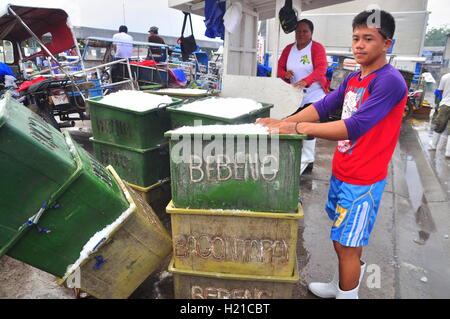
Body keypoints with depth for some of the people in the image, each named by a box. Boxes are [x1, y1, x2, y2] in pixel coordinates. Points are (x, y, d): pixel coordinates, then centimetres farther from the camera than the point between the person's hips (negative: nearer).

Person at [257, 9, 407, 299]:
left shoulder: (390, 81, -18)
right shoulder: (353, 79, 9)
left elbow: (355, 126, -28)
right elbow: (323, 106, 4)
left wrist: (299, 128, -30)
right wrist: (283, 122, -9)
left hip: (363, 179, -8)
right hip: (341, 172, 8)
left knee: (346, 244, 3)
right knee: (346, 239, 22)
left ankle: (346, 293, 24)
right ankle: (342, 284, 43)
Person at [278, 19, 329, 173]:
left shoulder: (317, 48, -7)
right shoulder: (289, 49, 9)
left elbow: (321, 68, -20)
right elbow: (280, 67, 11)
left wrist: (306, 81, -38)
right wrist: (285, 74, -14)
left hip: (313, 95, -5)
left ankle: (307, 160, -2)